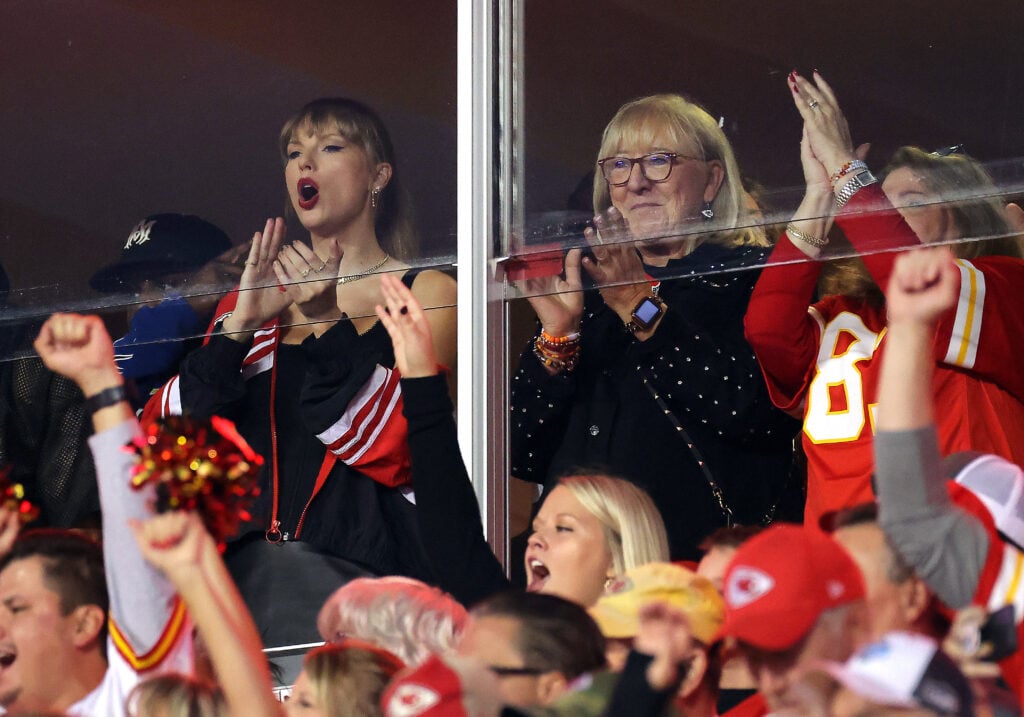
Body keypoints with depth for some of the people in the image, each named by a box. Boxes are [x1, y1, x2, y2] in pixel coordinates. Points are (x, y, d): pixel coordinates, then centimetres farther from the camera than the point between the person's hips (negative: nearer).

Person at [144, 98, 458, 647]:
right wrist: (239, 326, -3)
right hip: (242, 557, 3)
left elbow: (393, 448, -4)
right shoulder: (250, 301, 21)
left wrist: (328, 323, -13)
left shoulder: (424, 294, 11)